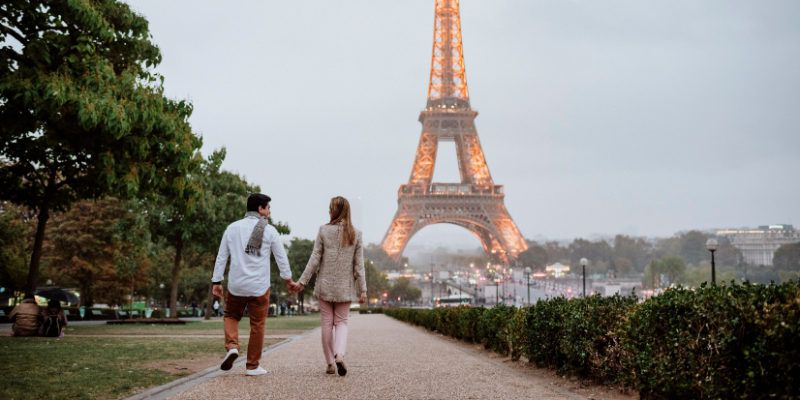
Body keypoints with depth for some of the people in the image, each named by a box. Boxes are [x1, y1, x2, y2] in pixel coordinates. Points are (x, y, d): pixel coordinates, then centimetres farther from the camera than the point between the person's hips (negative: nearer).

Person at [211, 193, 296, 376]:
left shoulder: (232, 228, 3)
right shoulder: (269, 230, -3)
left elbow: (221, 257, 5)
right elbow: (281, 257, 3)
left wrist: (216, 282, 11)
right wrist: (288, 279, 17)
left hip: (236, 285, 2)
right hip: (259, 286, -2)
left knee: (231, 316, 22)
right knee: (257, 325, 7)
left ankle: (232, 346, -2)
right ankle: (253, 366, 13)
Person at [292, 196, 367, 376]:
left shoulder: (324, 231, -6)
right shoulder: (356, 234, -2)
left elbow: (315, 260, -6)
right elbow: (359, 265, -2)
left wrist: (302, 282, 1)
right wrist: (363, 290, 2)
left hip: (325, 285, -1)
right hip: (345, 287, 1)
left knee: (327, 323, 9)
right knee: (341, 322, 10)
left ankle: (330, 363, 12)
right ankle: (339, 355, -14)